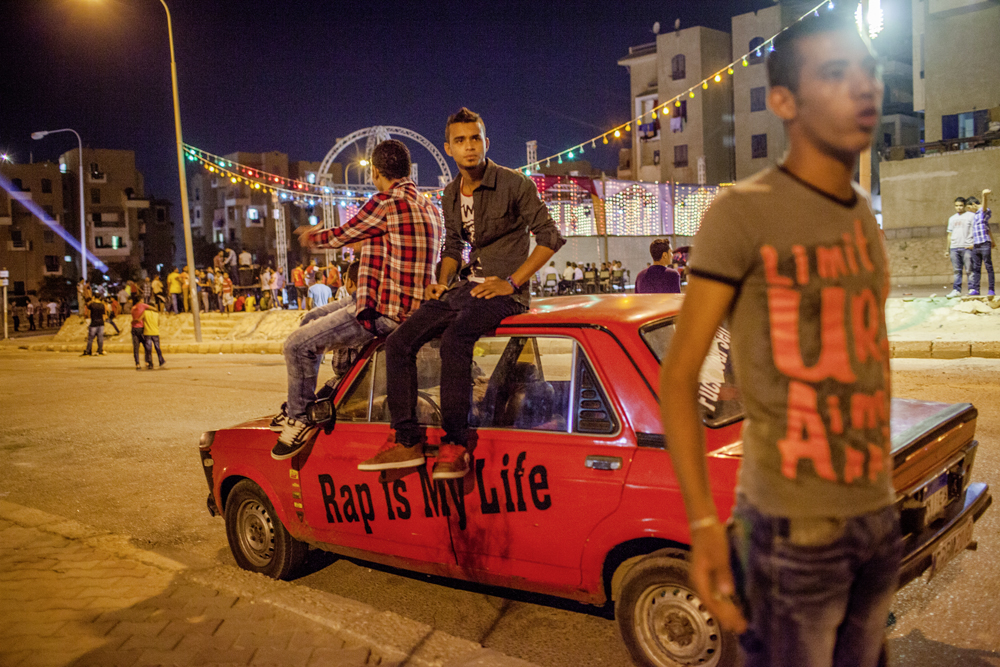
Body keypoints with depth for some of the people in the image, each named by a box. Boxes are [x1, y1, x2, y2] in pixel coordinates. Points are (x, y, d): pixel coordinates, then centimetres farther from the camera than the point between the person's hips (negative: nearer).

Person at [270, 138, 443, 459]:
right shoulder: (429, 207, 11)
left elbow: (340, 236, -4)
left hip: (383, 312, -10)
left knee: (298, 344, -6)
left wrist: (311, 237, 17)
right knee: (312, 320, 24)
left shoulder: (386, 203, -17)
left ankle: (301, 418, 9)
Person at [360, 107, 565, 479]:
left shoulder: (513, 184, -7)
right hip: (466, 284, 7)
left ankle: (454, 444, -27)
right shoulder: (451, 195, 14)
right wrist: (442, 282, 6)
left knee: (455, 338, -36)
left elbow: (550, 237, -7)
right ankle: (406, 441, -6)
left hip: (503, 289, -7)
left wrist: (511, 282, -14)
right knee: (399, 342, -10)